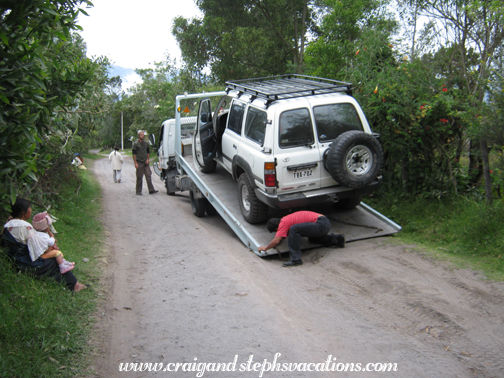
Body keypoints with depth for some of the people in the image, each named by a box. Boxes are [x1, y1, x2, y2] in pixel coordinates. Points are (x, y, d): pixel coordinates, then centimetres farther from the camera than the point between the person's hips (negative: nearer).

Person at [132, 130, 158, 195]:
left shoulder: (146, 143, 11)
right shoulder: (135, 144, -2)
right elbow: (134, 154, -4)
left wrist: (147, 159, 7)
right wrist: (135, 163, -11)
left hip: (145, 163, 4)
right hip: (139, 163, -4)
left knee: (148, 176, -2)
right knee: (139, 177, 0)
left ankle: (151, 190, -3)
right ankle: (138, 191, 7)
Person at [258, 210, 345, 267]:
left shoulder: (283, 223, -9)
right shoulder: (286, 219, 20)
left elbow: (276, 241, -14)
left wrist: (265, 248, 1)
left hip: (321, 224, -11)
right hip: (326, 222, 11)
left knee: (294, 229, -23)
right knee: (312, 239, 38)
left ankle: (295, 259, -23)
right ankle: (336, 239, 27)